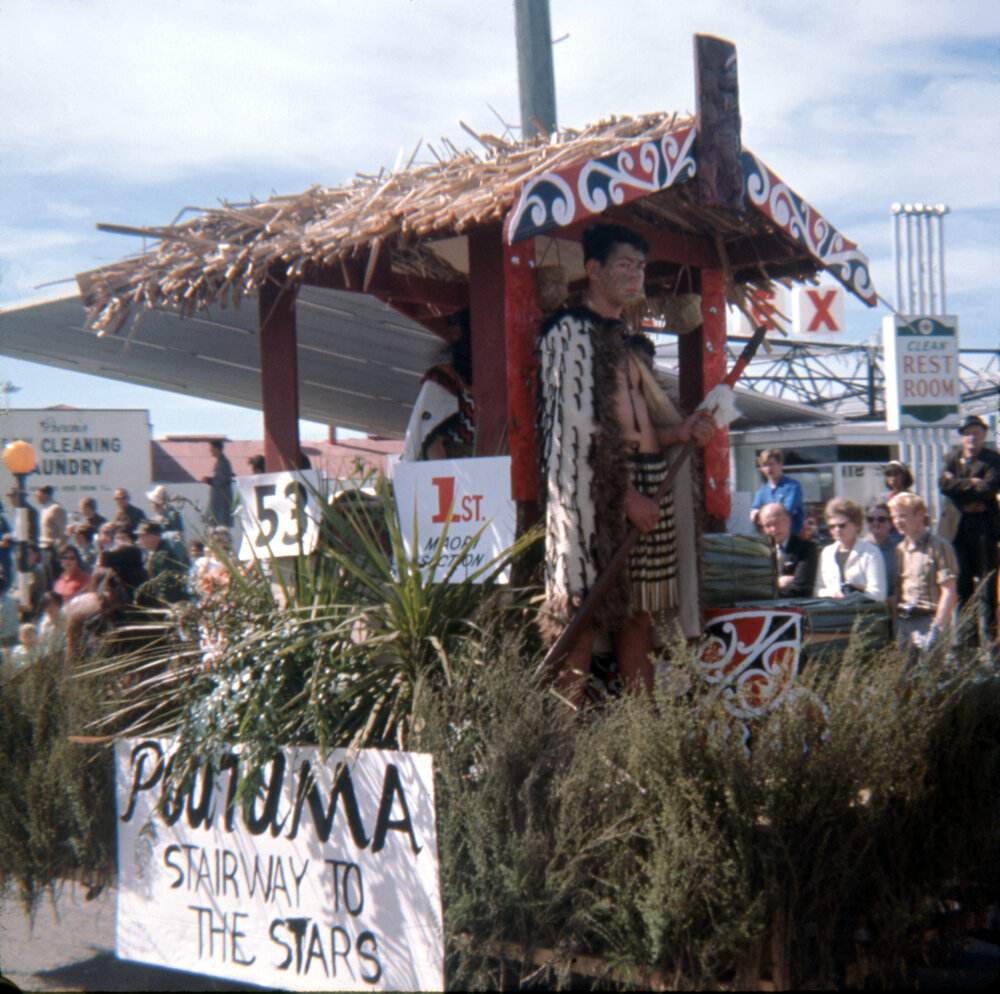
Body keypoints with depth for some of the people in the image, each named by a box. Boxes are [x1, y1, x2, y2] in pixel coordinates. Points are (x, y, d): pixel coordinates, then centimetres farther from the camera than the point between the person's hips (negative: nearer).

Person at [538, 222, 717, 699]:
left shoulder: (629, 340, 22)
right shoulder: (570, 332, -4)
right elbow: (579, 432, -12)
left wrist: (682, 431, 5)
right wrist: (627, 497, -16)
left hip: (647, 489, 8)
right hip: (595, 495, -8)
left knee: (638, 621, 8)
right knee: (583, 625, -9)